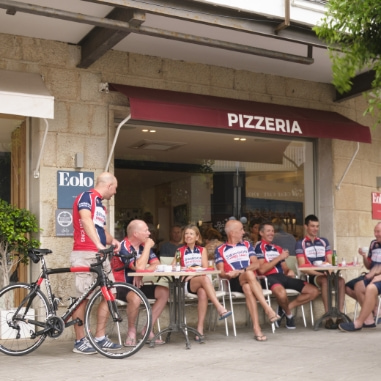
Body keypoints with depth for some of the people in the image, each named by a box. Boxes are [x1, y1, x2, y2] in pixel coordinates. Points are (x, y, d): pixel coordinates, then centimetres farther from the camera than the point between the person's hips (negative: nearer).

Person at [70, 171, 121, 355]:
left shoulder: (100, 205, 21)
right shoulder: (86, 197, -7)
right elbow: (86, 220, -23)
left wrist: (112, 240, 4)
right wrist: (98, 244, -35)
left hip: (100, 255, 9)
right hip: (85, 254, -9)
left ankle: (100, 337, 14)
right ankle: (80, 341, 2)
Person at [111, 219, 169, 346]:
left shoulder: (143, 245, 5)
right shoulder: (124, 247, -19)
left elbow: (156, 264, -1)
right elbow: (139, 267, -30)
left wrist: (141, 274, -18)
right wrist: (147, 247, -20)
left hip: (136, 285, 8)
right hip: (120, 287, -8)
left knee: (164, 292, -9)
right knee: (135, 297, -38)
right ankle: (131, 331, -11)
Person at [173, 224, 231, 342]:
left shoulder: (202, 250, 17)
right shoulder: (180, 251, 14)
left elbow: (205, 268, 4)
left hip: (200, 282, 2)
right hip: (186, 284, -1)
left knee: (203, 293, -36)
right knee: (204, 278, -35)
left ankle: (200, 328, -36)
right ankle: (219, 308, -44)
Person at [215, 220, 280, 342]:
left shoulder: (247, 245, 23)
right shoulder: (220, 250, 15)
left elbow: (256, 264, 9)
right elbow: (221, 273, 6)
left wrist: (241, 271, -10)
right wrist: (229, 275, -18)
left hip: (250, 280, 2)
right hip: (234, 282, -2)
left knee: (248, 288, -38)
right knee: (249, 274, -38)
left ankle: (256, 327, -47)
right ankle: (268, 309, -46)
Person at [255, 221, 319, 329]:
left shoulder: (278, 248, 27)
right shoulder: (259, 247, 2)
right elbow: (261, 269, -11)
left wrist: (289, 271, 0)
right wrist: (279, 257, -9)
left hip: (282, 276, 8)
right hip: (269, 277, -8)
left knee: (314, 291, -2)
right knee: (281, 293, -42)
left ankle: (285, 309, 4)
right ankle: (289, 314, -6)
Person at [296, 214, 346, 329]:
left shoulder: (324, 241, 19)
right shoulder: (301, 244, 5)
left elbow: (330, 261, 14)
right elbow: (302, 266, -4)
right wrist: (319, 273, -16)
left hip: (324, 274, 4)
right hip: (311, 276, -4)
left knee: (341, 280, -27)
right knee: (325, 280, -36)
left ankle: (340, 316, -31)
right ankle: (328, 318, -37)